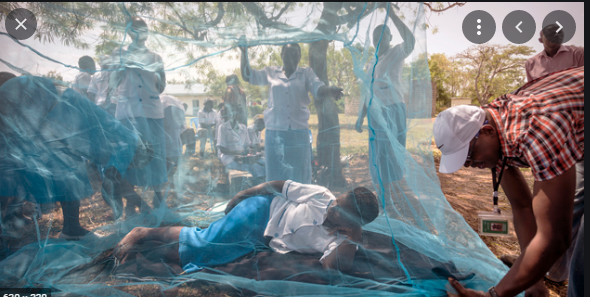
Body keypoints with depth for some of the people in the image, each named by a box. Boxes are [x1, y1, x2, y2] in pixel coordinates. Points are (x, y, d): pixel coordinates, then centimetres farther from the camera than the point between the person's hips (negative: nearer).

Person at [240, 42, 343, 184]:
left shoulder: (306, 73, 9)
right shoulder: (272, 73, 12)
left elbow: (318, 88, -8)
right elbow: (247, 75, 17)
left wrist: (330, 90, -30)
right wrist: (244, 53, 8)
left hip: (299, 132, -1)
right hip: (275, 132, 1)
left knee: (299, 175, 0)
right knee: (275, 174, 5)